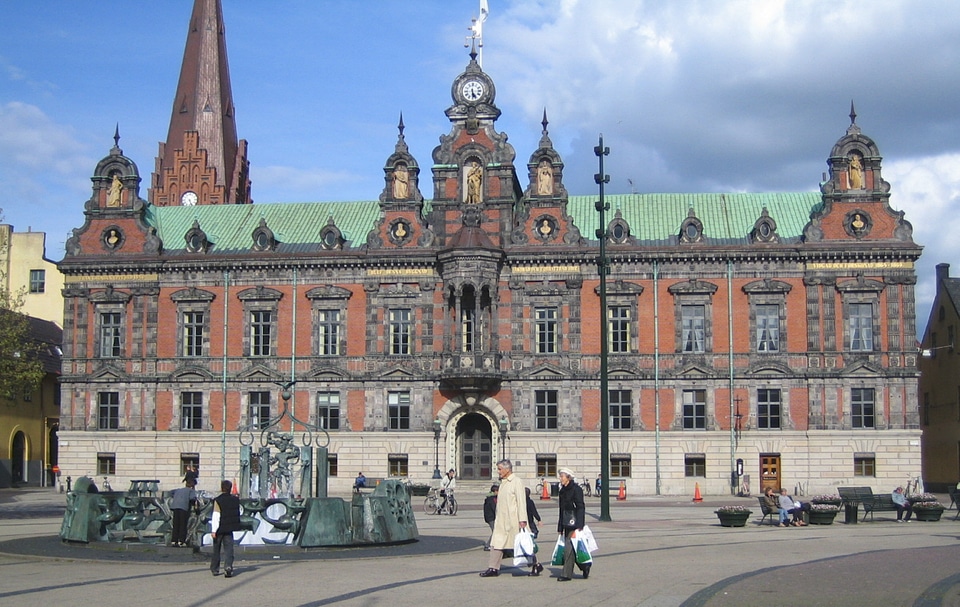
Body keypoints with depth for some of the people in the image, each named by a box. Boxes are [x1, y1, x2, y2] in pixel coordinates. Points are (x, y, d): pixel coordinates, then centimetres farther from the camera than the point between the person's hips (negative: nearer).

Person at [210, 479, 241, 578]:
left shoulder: (218, 500, -13)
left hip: (220, 528, -3)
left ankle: (215, 569, 22)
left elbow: (216, 516, -16)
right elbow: (237, 513, 15)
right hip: (230, 528, 3)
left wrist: (213, 530, -16)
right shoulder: (235, 499, 1)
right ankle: (228, 567, -20)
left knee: (216, 549, 13)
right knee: (228, 548, 1)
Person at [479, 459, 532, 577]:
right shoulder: (503, 482, 14)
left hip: (513, 520, -8)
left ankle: (536, 565, 13)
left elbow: (521, 501, -15)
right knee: (496, 542, 3)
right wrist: (497, 518, 17)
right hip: (502, 520, 8)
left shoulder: (517, 482, -11)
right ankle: (493, 568, 6)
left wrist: (522, 520, -20)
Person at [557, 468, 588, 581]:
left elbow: (580, 507, -14)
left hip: (574, 522, -8)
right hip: (566, 523, 8)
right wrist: (560, 528, 18)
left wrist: (579, 526, -20)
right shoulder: (562, 491, 15)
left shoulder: (576, 489, -9)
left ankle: (566, 574, -5)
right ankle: (585, 567, 24)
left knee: (569, 547, -9)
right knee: (569, 548, 9)